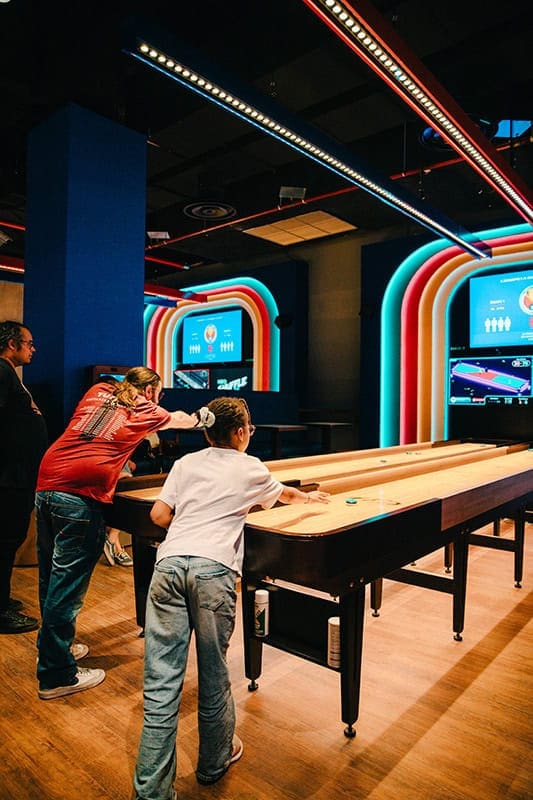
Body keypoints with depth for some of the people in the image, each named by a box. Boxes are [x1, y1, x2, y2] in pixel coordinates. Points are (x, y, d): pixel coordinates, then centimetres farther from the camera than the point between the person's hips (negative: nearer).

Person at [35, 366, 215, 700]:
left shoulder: (98, 392, 18)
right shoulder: (146, 411, 7)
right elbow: (179, 419, 26)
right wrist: (200, 419, 46)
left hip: (45, 485, 7)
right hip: (81, 496, -7)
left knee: (50, 579, 19)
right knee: (67, 587, 1)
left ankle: (53, 647, 38)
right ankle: (57, 676, 12)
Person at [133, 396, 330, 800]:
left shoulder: (186, 463, 19)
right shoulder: (250, 468, 14)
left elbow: (158, 515, 12)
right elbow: (285, 494, 34)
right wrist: (310, 497, 55)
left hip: (169, 563, 3)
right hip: (213, 568, -2)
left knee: (161, 682, 6)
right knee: (213, 673, 15)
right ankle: (214, 762, 35)